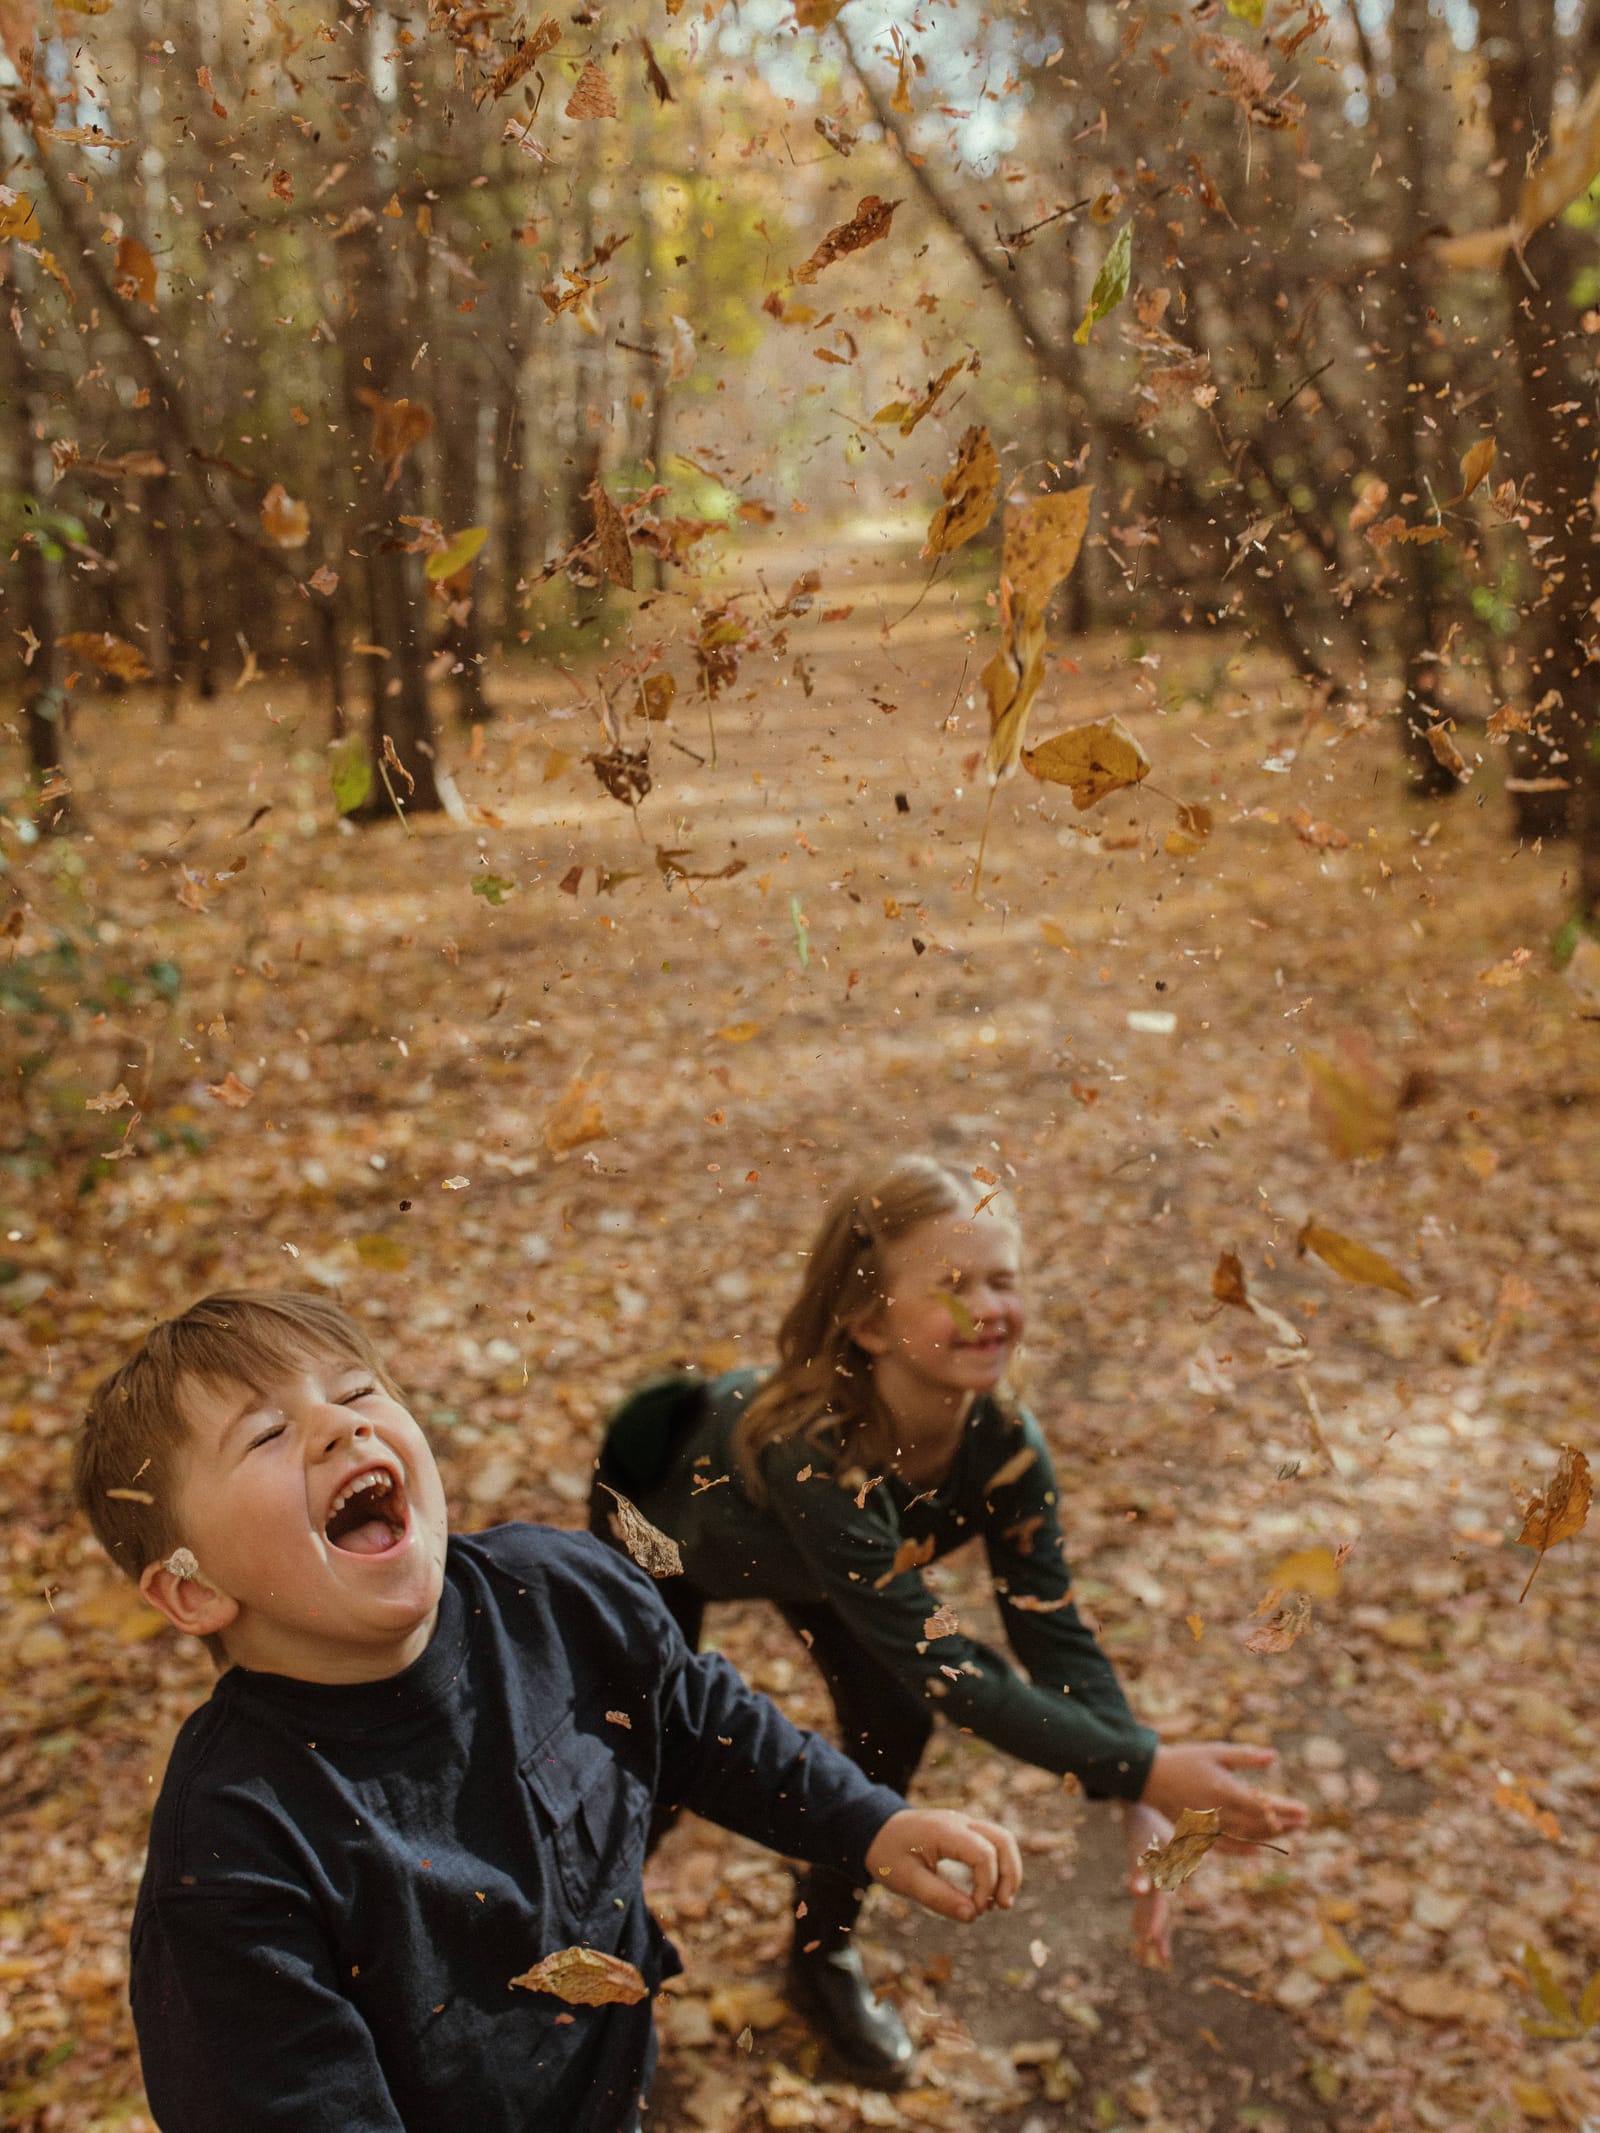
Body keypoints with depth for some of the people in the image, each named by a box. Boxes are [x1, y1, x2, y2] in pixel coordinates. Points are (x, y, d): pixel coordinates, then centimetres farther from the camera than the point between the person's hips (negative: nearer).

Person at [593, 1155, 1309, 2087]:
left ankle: (824, 1950, 22)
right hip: (667, 1507, -4)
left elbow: (1055, 1632, -23)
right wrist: (1147, 1772, -51)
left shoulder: (1005, 1444, -30)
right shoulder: (814, 1453, -48)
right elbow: (947, 1667, -49)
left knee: (892, 1725, -5)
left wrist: (1141, 1811, -35)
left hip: (804, 1549, 5)